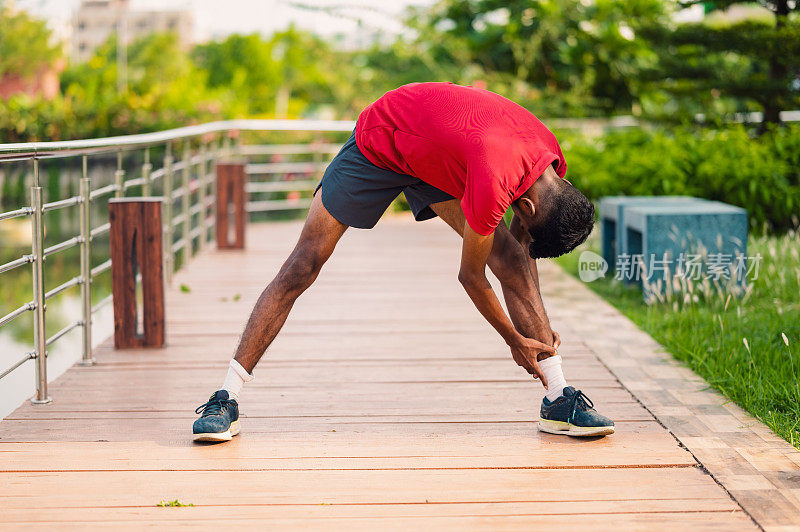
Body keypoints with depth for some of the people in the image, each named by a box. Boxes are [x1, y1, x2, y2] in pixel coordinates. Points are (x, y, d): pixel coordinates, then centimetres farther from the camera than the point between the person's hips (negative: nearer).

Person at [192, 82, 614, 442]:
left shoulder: (549, 157, -17)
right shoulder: (494, 183, -40)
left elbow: (522, 243, 4)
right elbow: (472, 277, -24)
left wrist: (537, 324, 6)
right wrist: (515, 339, -12)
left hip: (435, 156, 7)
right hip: (377, 144, -7)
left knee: (512, 256, -8)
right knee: (304, 264, -11)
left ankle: (558, 400, -4)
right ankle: (226, 399, -5)